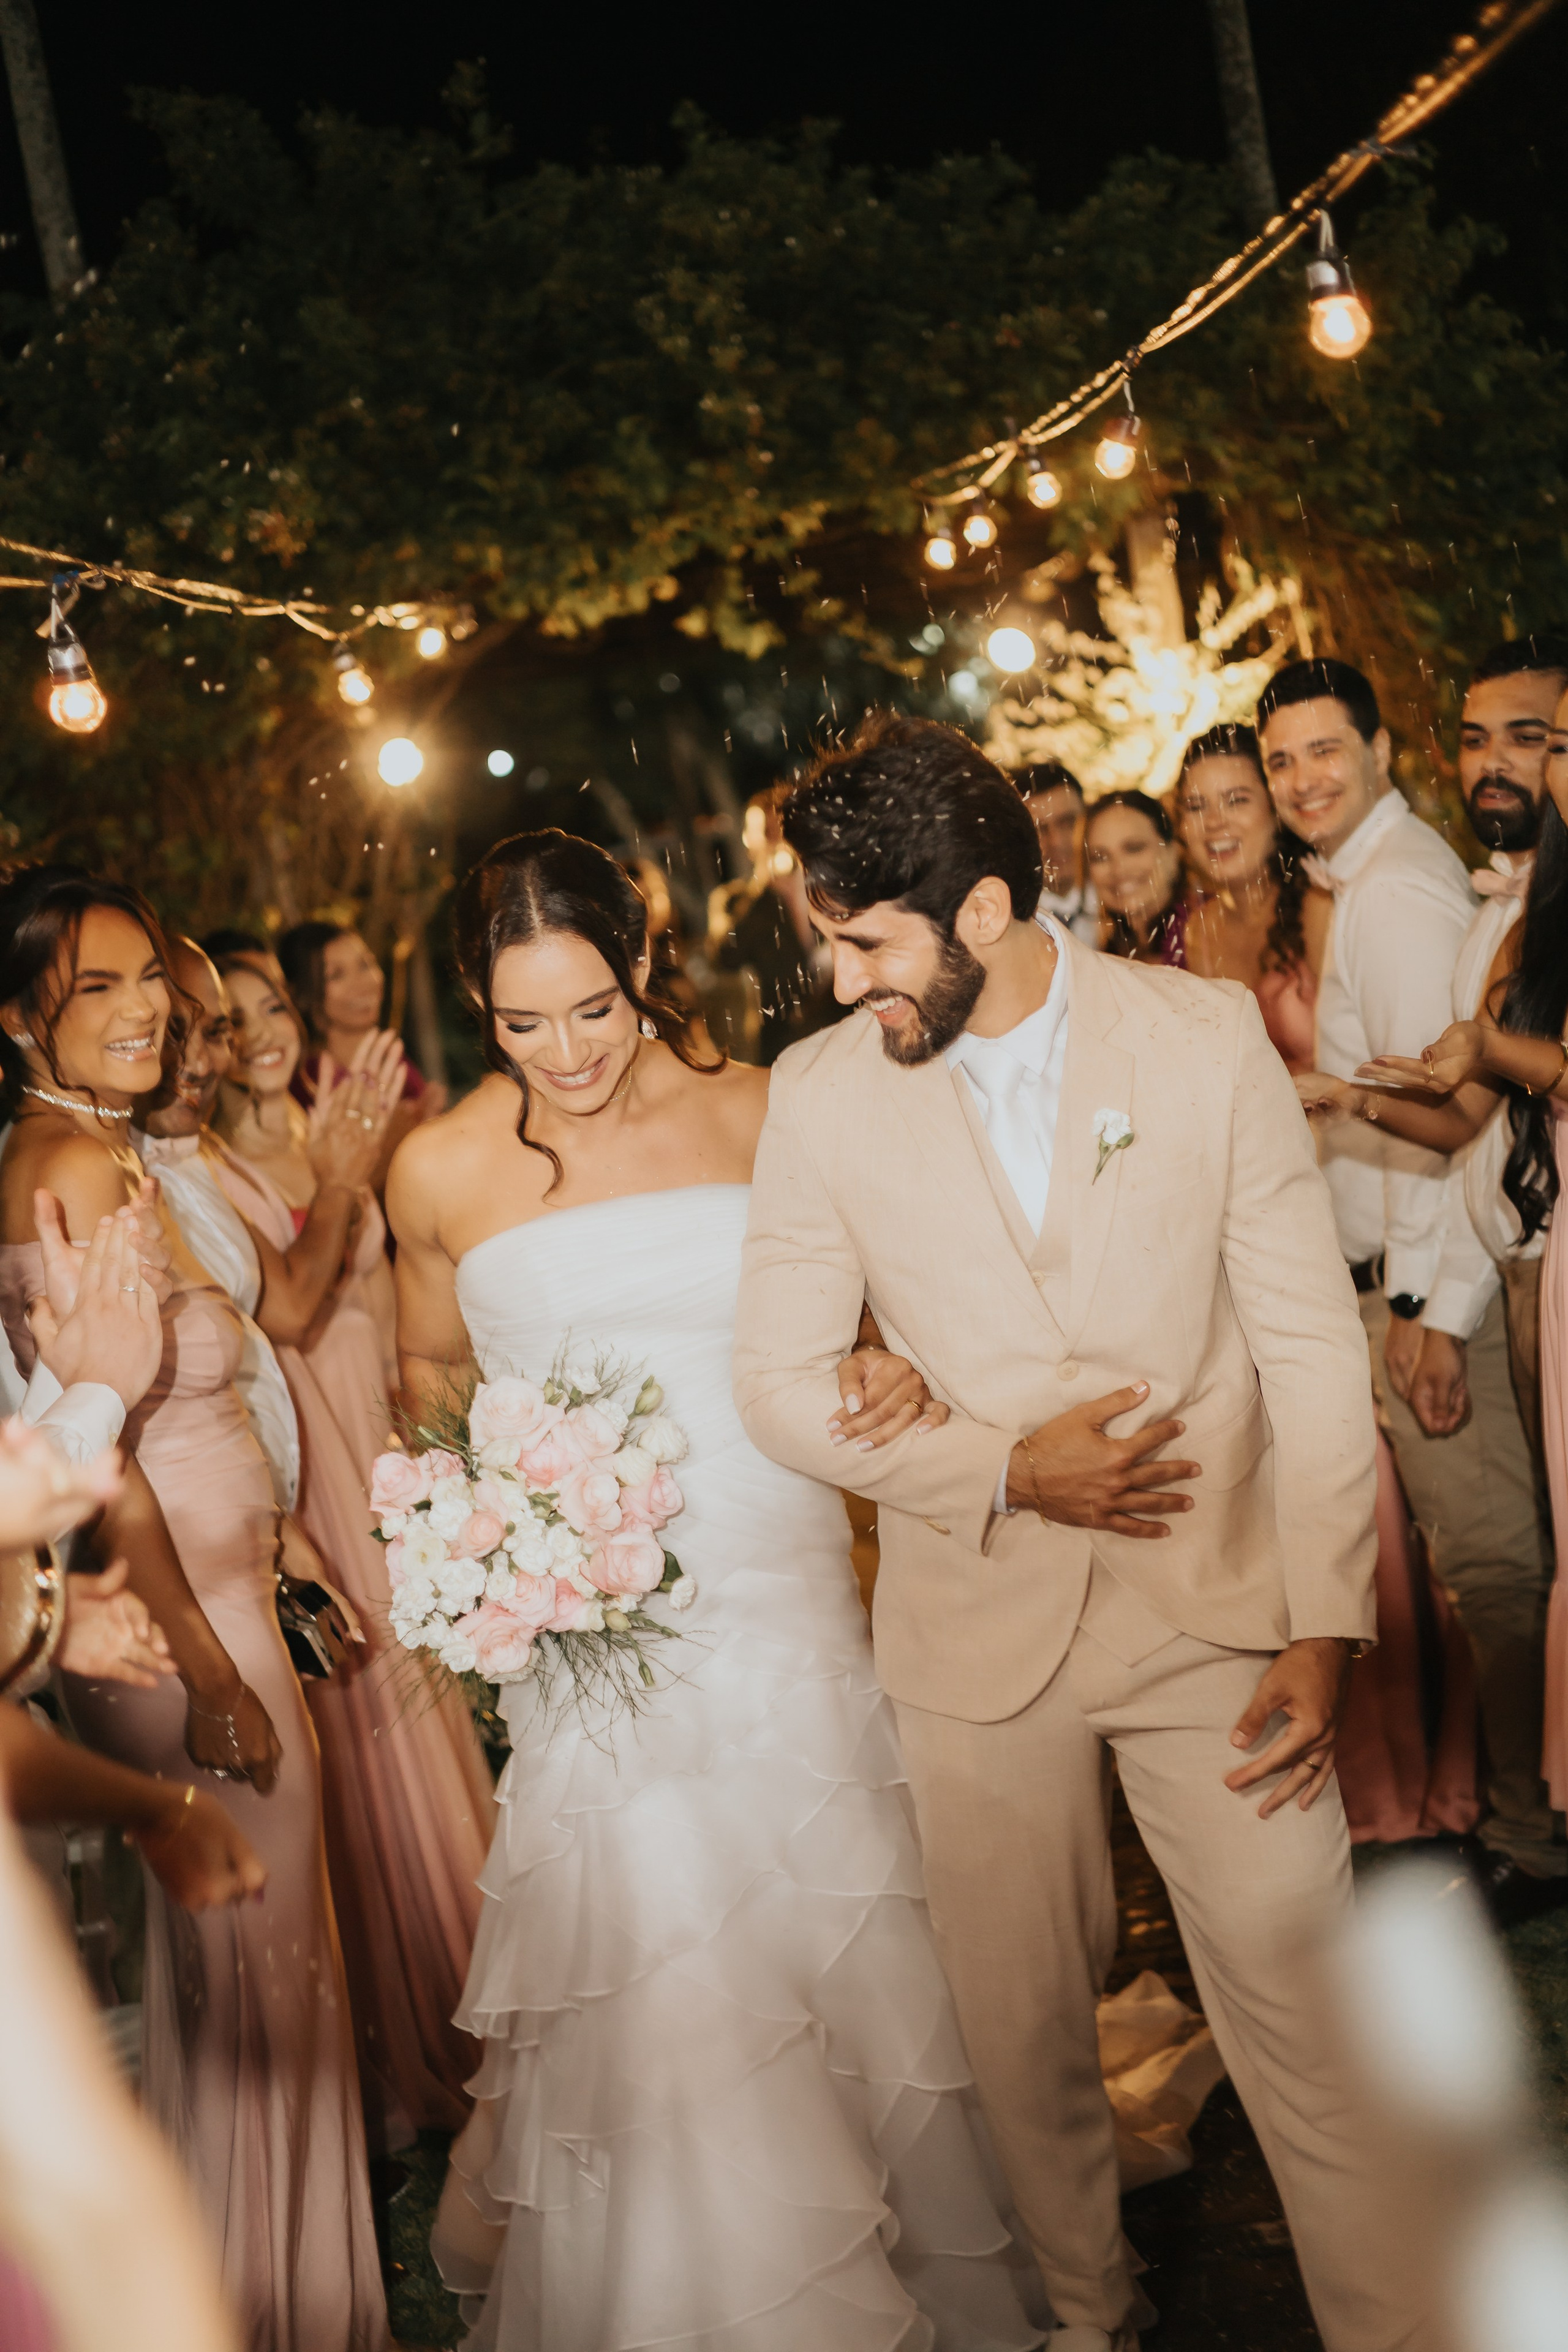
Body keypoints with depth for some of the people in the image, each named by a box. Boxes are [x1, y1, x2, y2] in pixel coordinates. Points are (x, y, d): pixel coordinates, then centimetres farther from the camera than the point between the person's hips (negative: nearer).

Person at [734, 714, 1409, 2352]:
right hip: (980, 1628, 1)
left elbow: (1309, 1342, -3)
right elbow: (780, 1384, 0)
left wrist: (1324, 1627, -7)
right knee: (1022, 2034, 13)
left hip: (1215, 1603, -1)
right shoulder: (821, 1092, -4)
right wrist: (1003, 1471, -14)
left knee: (1309, 2021, 2)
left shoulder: (1208, 1035, -6)